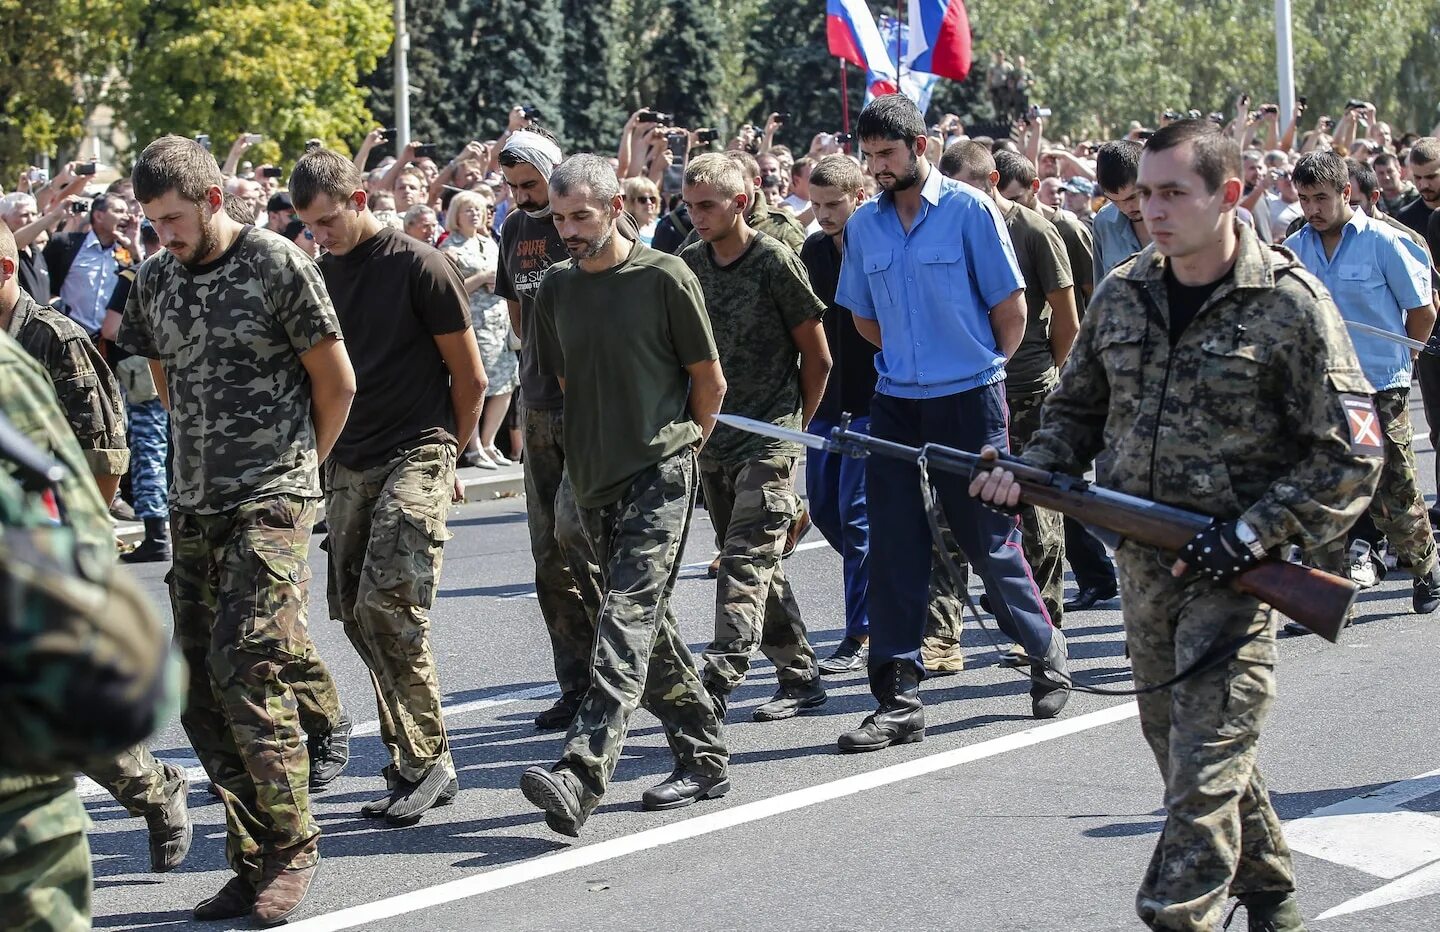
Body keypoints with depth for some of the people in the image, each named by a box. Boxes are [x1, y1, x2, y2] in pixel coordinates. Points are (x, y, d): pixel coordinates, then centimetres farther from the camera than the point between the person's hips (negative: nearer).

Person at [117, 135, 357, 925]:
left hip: (270, 503, -6)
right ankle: (253, 863, 12)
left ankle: (292, 846, -1)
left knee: (245, 669, -15)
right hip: (192, 507, 6)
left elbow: (336, 383, -1)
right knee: (202, 694, 4)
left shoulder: (278, 266, -8)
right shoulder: (154, 281, 9)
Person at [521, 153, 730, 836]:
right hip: (595, 477, 6)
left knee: (626, 620, -16)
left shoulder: (664, 278, -6)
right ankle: (703, 758, 25)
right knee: (649, 625, 12)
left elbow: (709, 380, 2)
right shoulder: (556, 289, 9)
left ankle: (580, 778, -28)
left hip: (659, 477, -6)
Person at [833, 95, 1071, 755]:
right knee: (894, 547, 1)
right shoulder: (864, 224, 6)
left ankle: (1046, 654, 27)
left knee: (990, 538, 4)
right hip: (895, 403, 4)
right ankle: (898, 699, 4)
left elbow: (1011, 309, -2)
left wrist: (977, 368, 8)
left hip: (968, 400, -4)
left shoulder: (969, 210, -7)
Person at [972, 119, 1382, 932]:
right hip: (1142, 561, 6)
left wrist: (1252, 536, -18)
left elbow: (1347, 461, -10)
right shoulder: (1123, 295, 6)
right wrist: (1030, 474, -1)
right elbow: (1078, 409, 18)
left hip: (1232, 568, -6)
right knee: (1176, 738, 17)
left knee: (1207, 762, -9)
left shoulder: (1290, 306, -10)